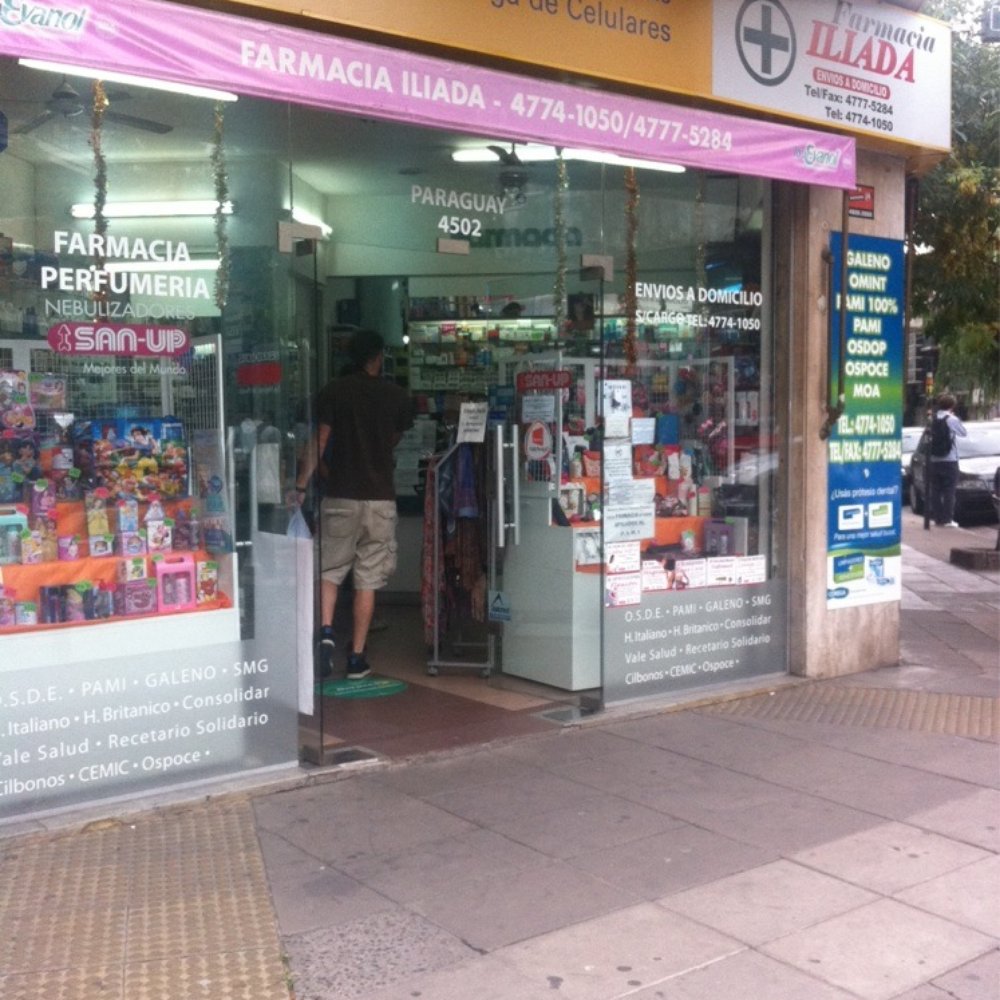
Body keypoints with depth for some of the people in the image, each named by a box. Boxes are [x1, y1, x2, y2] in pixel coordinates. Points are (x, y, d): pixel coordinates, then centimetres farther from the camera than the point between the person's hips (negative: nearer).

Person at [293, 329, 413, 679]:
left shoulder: (334, 391, -2)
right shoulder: (397, 396, 3)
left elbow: (319, 441, -6)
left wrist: (301, 485, 0)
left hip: (340, 495, -1)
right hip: (381, 496, 1)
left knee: (329, 570, 11)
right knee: (367, 579, 5)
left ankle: (326, 631, -11)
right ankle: (357, 658, 9)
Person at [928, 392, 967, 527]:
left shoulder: (932, 419, 2)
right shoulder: (952, 419, -10)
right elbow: (963, 432, 3)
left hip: (934, 460, 4)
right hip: (949, 460, -4)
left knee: (936, 490, 8)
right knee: (949, 491, 0)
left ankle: (937, 518, 11)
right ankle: (947, 519, -1)